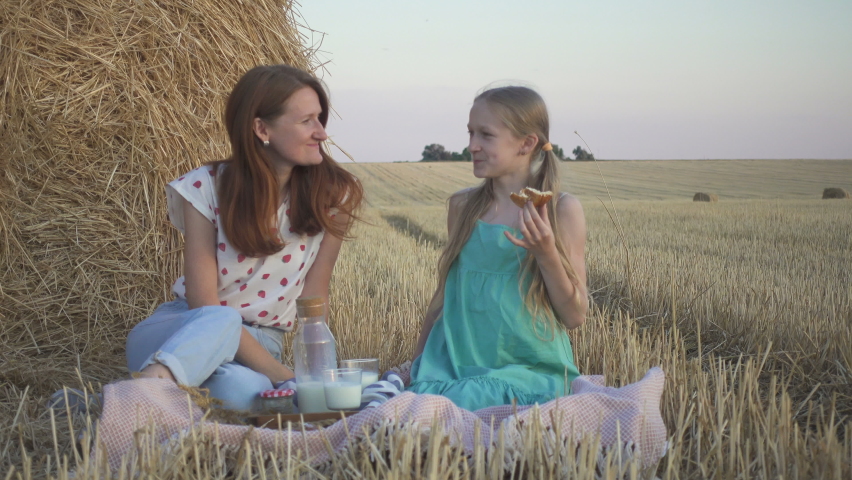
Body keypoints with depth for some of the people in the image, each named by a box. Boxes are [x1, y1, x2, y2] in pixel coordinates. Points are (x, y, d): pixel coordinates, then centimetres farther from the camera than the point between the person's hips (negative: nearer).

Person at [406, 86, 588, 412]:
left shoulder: (562, 210, -1)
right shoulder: (462, 206, 10)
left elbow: (575, 317, -1)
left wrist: (546, 253, -16)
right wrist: (416, 367, 14)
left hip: (526, 372, -3)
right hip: (451, 367, 4)